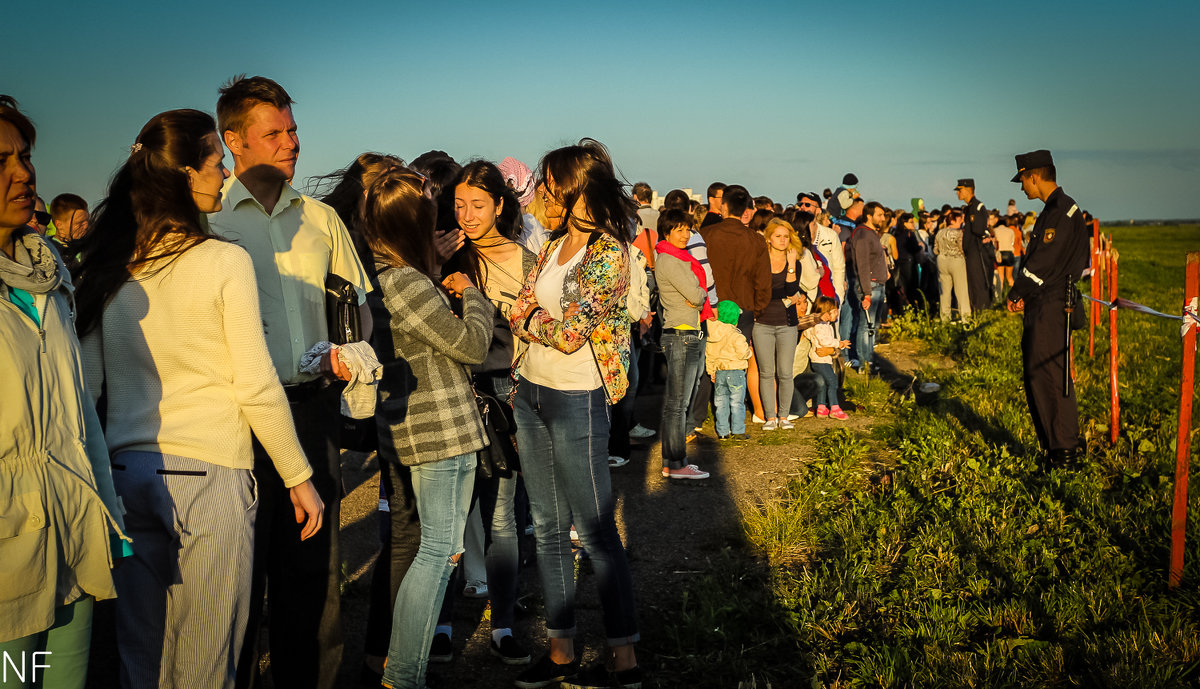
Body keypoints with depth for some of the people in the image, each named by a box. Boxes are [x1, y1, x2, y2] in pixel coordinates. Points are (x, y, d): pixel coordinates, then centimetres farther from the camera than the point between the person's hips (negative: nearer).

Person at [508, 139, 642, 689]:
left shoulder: (607, 254, -14)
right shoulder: (553, 245, 10)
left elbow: (569, 334, -17)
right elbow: (522, 317, 9)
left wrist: (527, 318, -2)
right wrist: (515, 394, 1)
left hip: (577, 400, -8)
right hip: (531, 392, 8)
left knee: (595, 530, 0)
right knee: (547, 528, 12)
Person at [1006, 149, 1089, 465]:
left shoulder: (1062, 211, -14)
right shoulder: (1053, 210, 18)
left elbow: (1044, 262, -19)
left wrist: (1015, 293, -8)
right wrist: (1024, 294, 8)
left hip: (1052, 308, -11)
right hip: (1042, 306, 11)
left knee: (1049, 376, -9)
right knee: (1035, 374, 14)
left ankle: (1064, 450, -3)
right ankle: (1051, 445, 22)